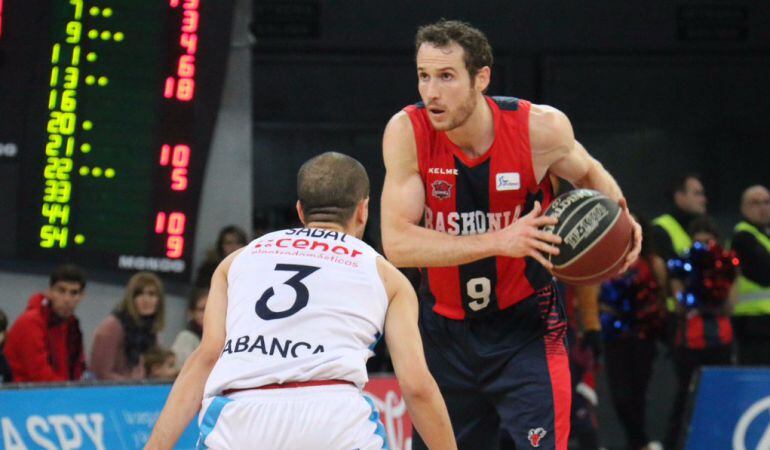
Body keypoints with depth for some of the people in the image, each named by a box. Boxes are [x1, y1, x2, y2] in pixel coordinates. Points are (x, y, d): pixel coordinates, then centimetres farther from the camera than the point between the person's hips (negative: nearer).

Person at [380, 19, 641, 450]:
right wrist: (498, 241, -32)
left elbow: (589, 173, 8)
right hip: (447, 330, 2)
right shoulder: (407, 132, -16)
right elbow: (397, 243, -23)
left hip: (526, 324, -2)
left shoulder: (541, 127, -16)